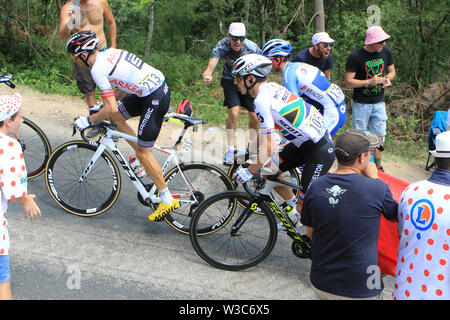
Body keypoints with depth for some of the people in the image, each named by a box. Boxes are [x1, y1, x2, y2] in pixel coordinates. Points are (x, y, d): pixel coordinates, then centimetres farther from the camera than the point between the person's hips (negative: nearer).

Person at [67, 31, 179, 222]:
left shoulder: (98, 69, -13)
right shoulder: (110, 52, 13)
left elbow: (111, 108, -16)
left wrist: (88, 120, -1)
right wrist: (103, 106, 29)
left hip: (155, 99, -10)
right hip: (160, 84, 10)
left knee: (143, 152, 0)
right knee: (115, 117, 19)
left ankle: (167, 200, 9)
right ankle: (145, 162, 25)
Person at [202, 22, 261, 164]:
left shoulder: (252, 47, -27)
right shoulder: (222, 46, -28)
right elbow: (210, 68, -36)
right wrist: (207, 76, -59)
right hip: (230, 80, -1)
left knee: (254, 116, -6)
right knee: (234, 113, -20)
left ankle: (252, 145, 22)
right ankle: (230, 150, -5)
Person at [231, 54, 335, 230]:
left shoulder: (262, 100, -23)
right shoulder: (271, 87, 5)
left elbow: (269, 146, -25)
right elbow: (265, 132, 19)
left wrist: (250, 171, -14)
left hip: (320, 152, -9)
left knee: (304, 205, -3)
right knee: (268, 170, 11)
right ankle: (291, 206, 28)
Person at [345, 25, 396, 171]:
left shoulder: (386, 51, -1)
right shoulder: (355, 56, -16)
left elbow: (391, 71, 14)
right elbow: (348, 82, -16)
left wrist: (387, 79, -10)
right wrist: (369, 82, -25)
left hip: (379, 103, 4)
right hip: (361, 104, -4)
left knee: (379, 136, 8)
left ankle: (377, 166, 23)